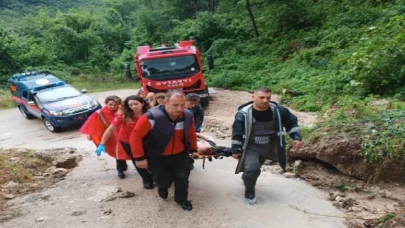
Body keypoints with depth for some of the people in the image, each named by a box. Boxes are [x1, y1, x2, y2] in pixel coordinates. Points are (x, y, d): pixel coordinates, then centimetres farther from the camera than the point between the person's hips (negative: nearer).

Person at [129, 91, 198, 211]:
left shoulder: (188, 116, -16)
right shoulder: (152, 117, -33)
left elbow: (191, 134, 4)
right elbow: (135, 136, -27)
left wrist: (193, 150, 12)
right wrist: (139, 157, -23)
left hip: (180, 154, 3)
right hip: (158, 156, -3)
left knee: (182, 177, 8)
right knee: (163, 180, 12)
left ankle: (181, 199, 37)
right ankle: (163, 188, 50)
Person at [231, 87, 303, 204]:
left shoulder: (278, 110, -16)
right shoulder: (244, 113, -24)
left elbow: (291, 122, 1)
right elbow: (236, 132, -14)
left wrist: (296, 137, -5)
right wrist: (235, 150, -10)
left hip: (269, 147, 4)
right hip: (251, 147, -4)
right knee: (252, 168, -25)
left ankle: (247, 178, 57)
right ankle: (249, 190, 5)